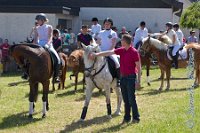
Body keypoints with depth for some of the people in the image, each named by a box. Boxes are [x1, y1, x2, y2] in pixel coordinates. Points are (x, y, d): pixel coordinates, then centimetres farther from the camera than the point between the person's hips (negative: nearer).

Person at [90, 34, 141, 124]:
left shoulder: (134, 52, -13)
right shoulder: (121, 50, 7)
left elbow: (138, 67, -12)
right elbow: (109, 52, 4)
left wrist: (138, 81, -14)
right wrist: (97, 54, -5)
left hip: (131, 77, -7)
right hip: (123, 77, 7)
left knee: (131, 99, -3)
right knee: (125, 99, 10)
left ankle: (136, 117, 8)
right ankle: (127, 118, 18)